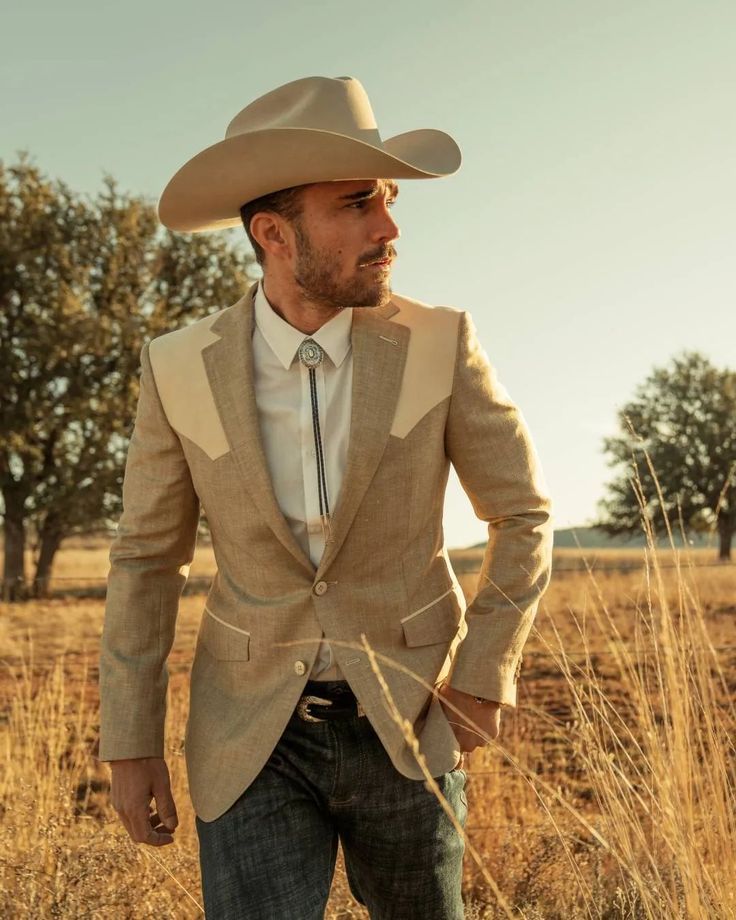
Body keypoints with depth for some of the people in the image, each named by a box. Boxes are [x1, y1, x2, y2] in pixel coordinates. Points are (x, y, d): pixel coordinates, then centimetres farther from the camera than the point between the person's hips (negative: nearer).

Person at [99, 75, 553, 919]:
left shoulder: (438, 345, -12)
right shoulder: (180, 368, -10)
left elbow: (523, 514, -2)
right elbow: (146, 557, -2)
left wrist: (484, 672, -11)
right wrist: (129, 742, -3)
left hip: (406, 718, 1)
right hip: (256, 731, 0)